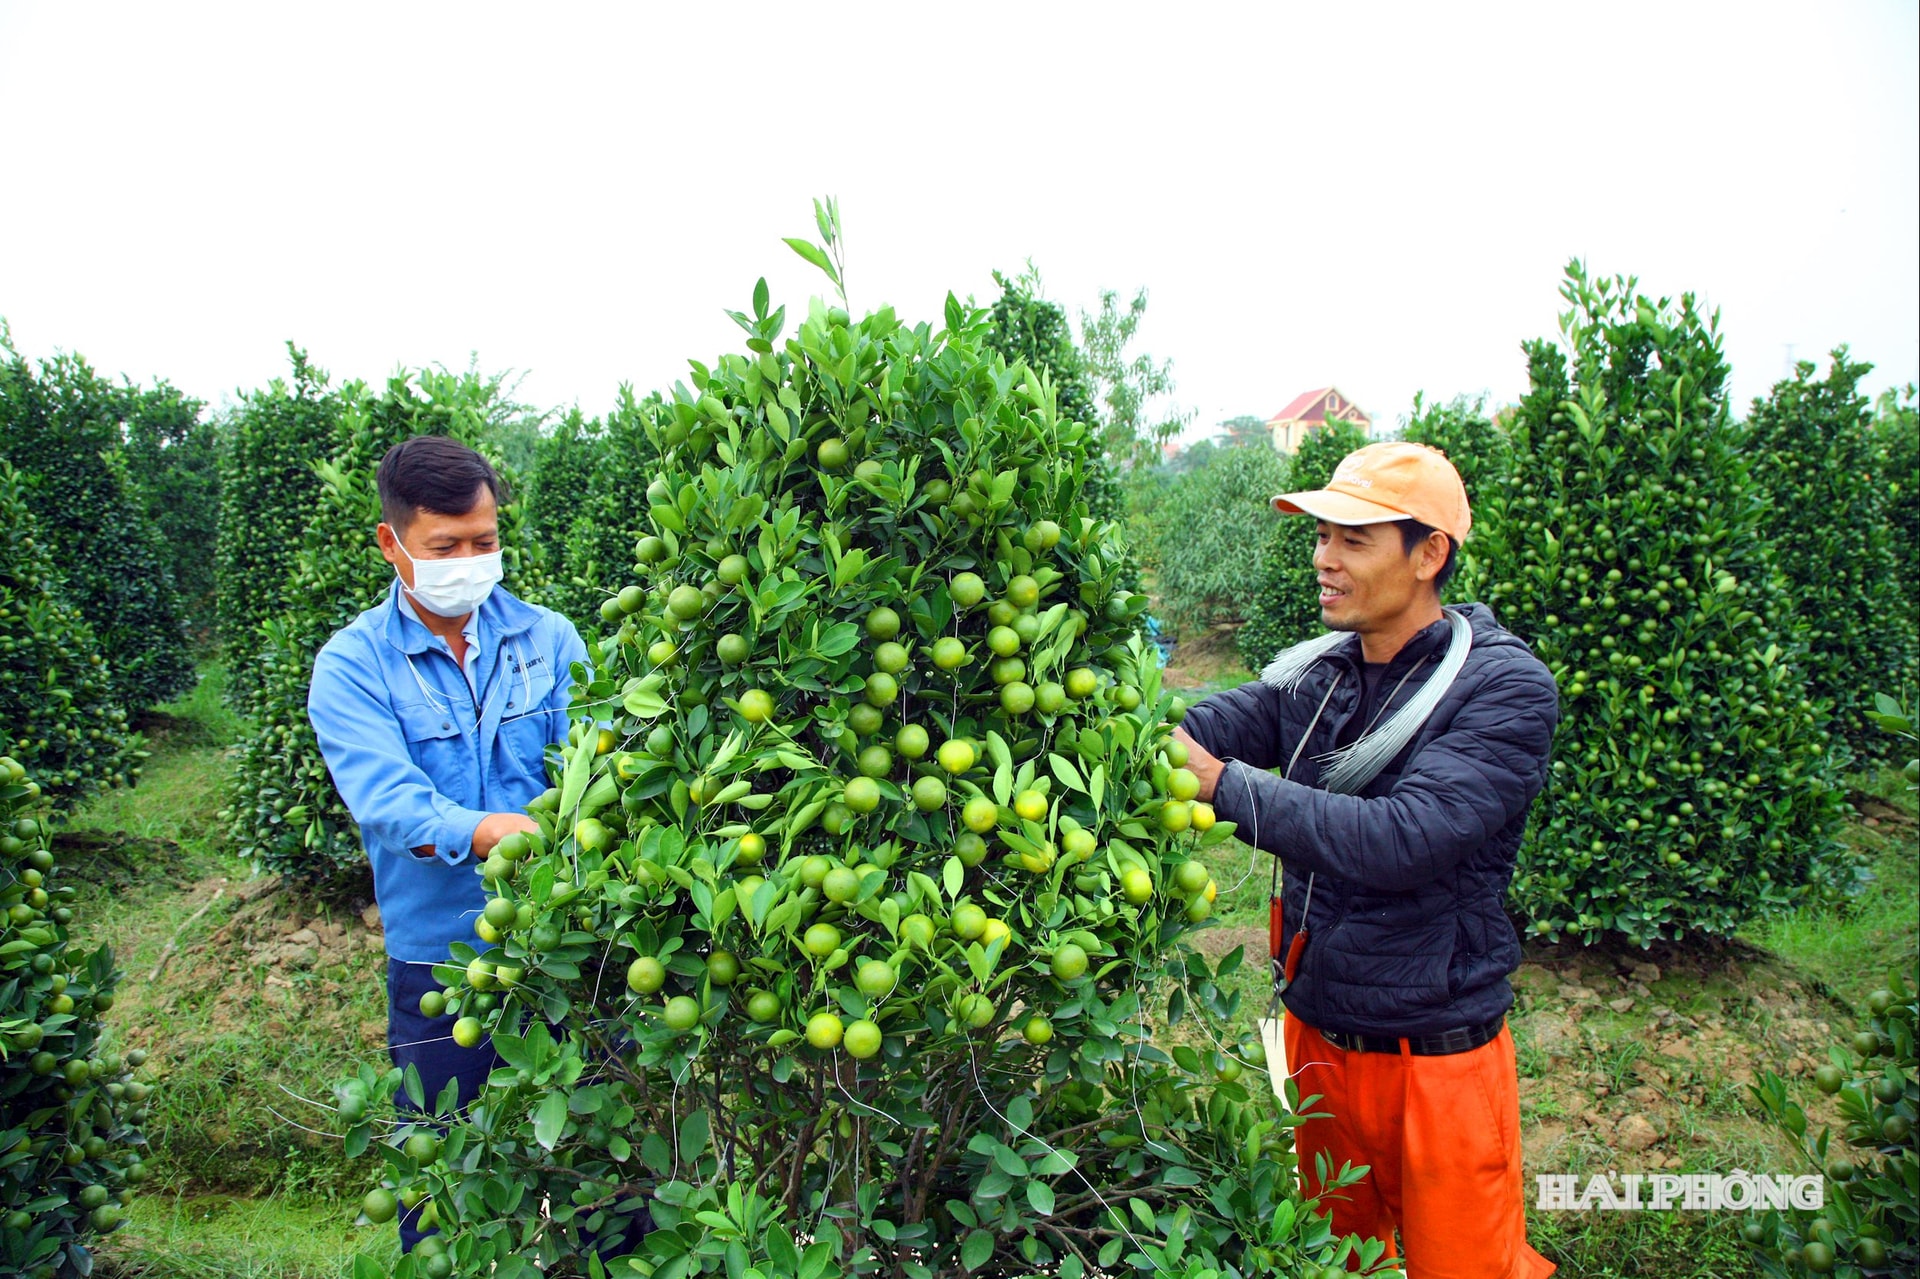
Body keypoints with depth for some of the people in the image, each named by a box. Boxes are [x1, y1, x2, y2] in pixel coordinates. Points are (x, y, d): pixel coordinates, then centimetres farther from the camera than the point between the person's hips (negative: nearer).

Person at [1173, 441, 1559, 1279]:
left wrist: (1224, 785, -34)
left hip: (1436, 1054, -5)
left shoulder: (1504, 688, -18)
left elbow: (1402, 840, -31)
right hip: (1316, 1033, 5)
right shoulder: (1312, 675, -1)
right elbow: (1185, 736, -13)